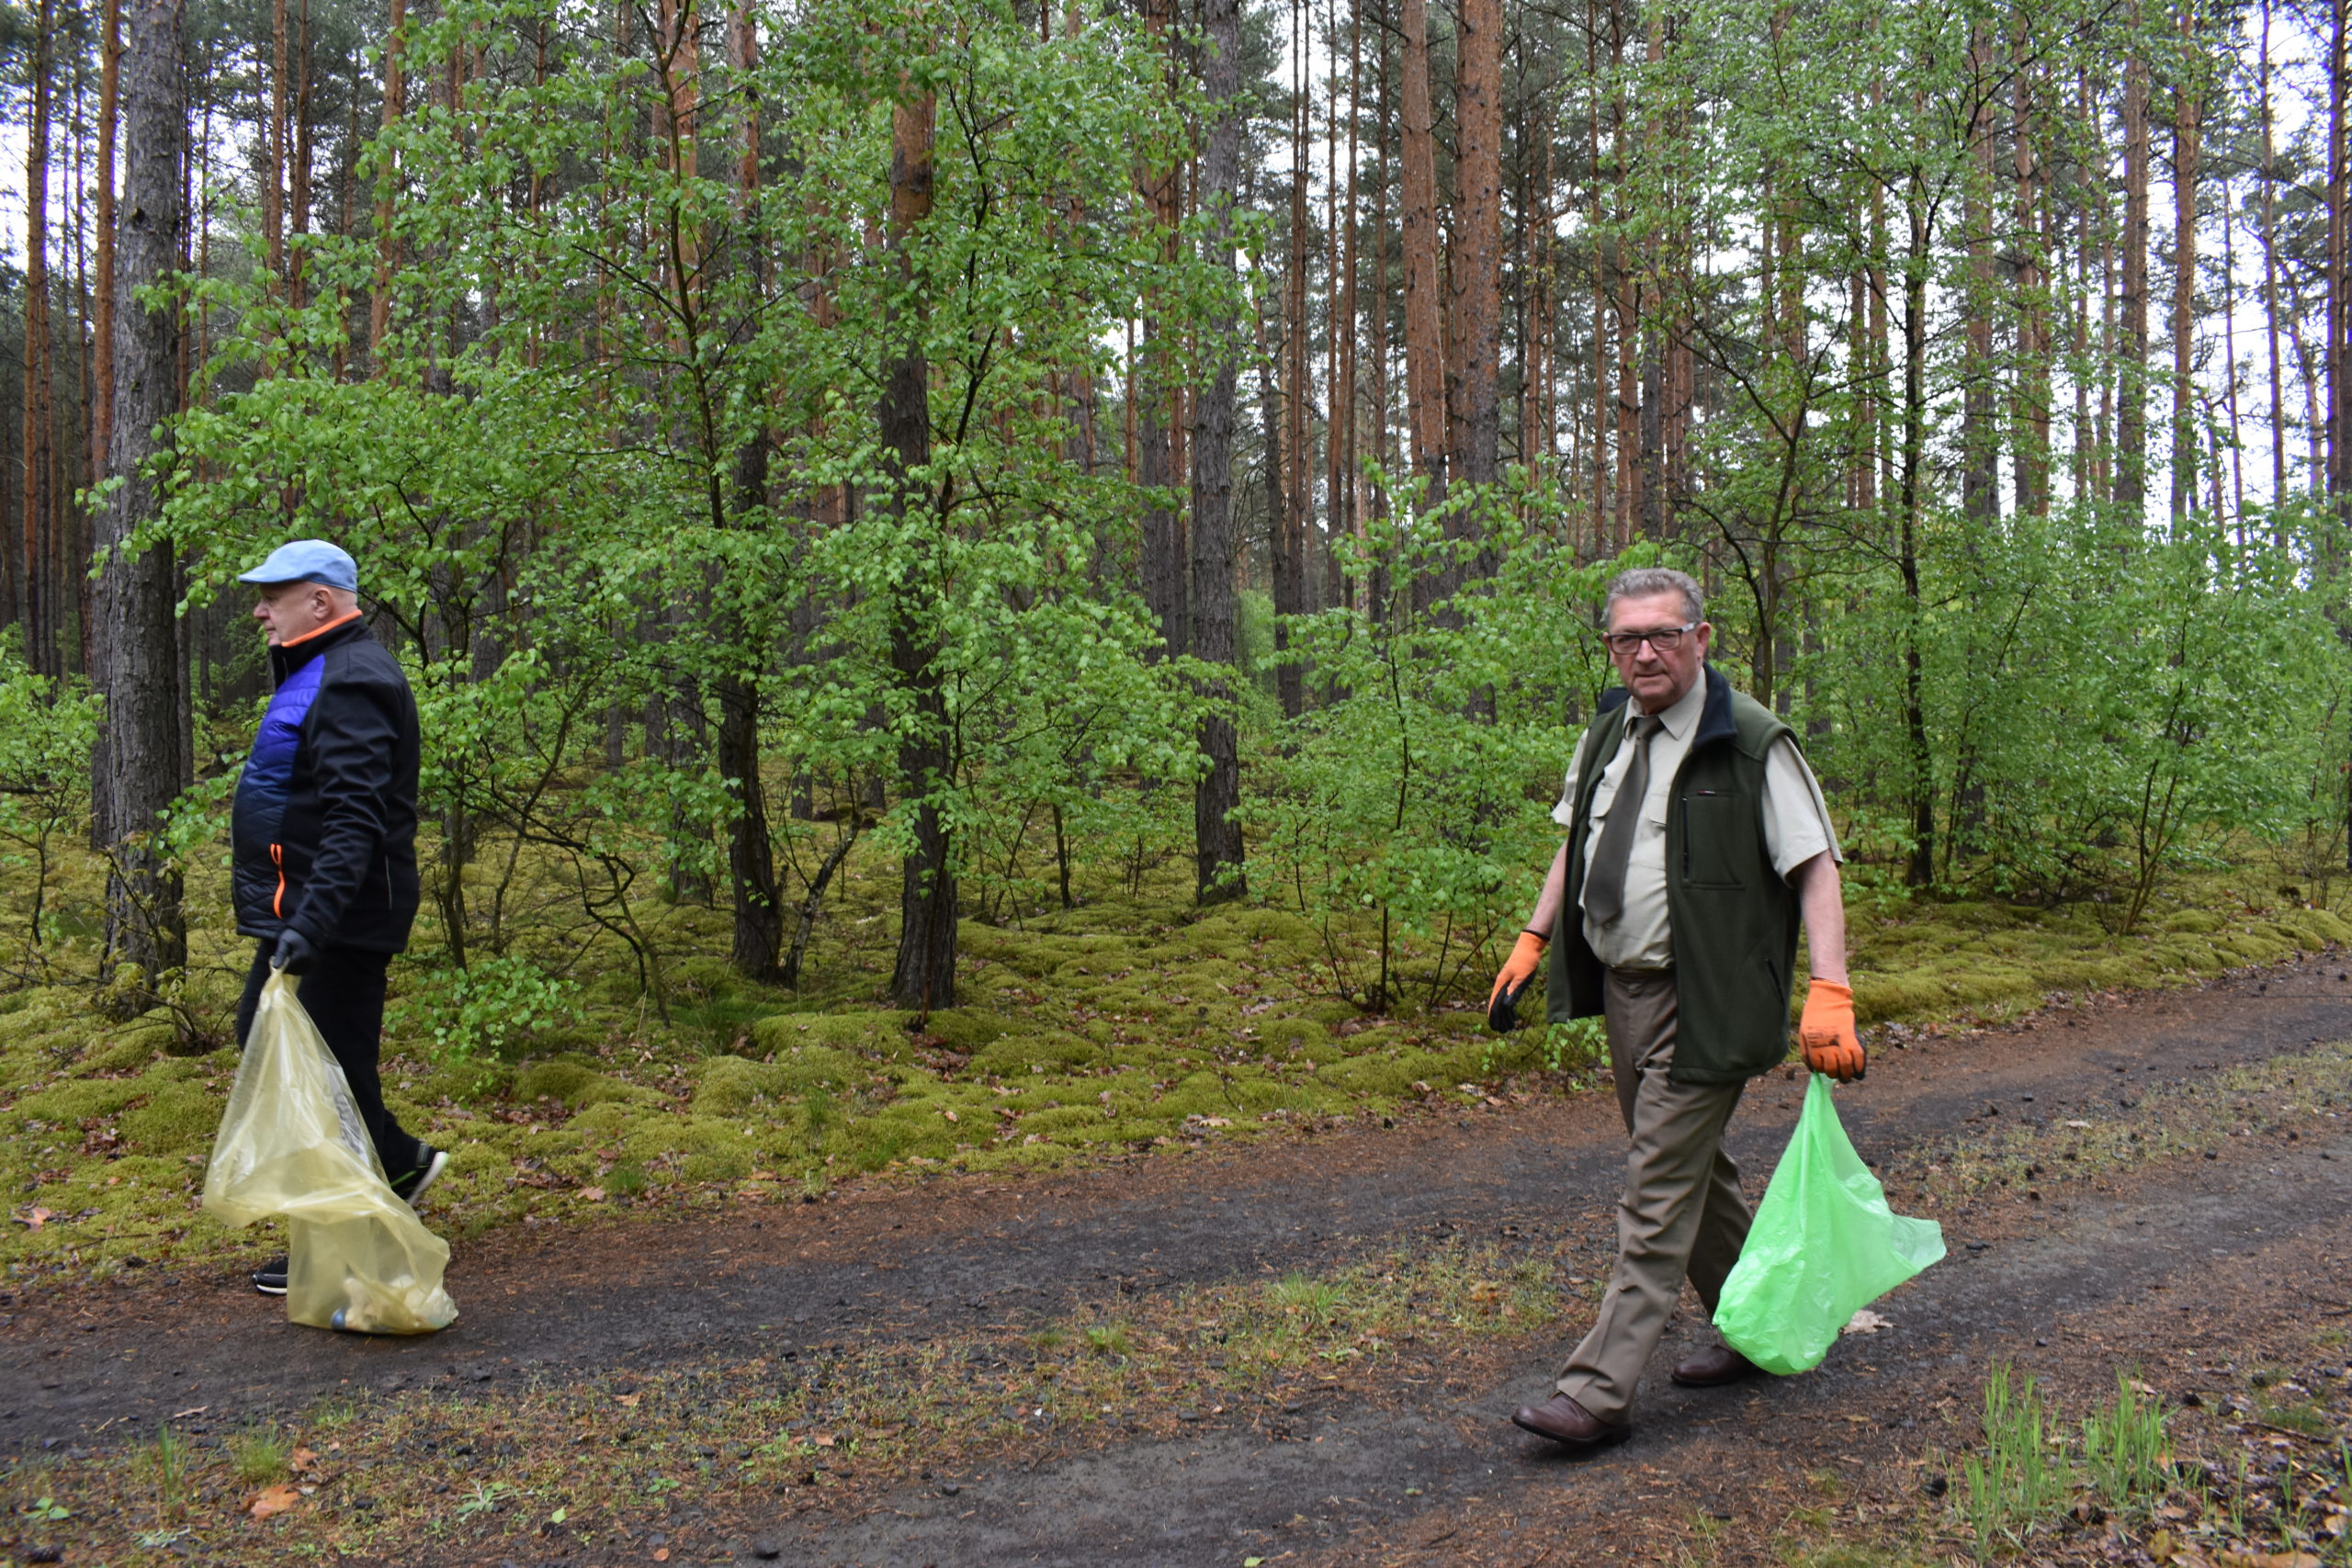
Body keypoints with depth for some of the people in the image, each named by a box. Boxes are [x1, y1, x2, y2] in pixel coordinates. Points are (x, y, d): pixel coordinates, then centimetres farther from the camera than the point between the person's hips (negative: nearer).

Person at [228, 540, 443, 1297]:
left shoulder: (351, 684, -19)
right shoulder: (317, 674, 16)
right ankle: (400, 1162, 26)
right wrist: (292, 917, 21)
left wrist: (310, 921, -35)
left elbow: (353, 821, -28)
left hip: (337, 920, -11)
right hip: (302, 910, 11)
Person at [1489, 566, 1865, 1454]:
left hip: (1699, 1005, -8)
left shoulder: (1751, 742, -13)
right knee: (1693, 1169, 19)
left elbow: (1815, 869, -16)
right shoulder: (1607, 736, 9)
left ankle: (1599, 1393, -3)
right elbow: (1577, 844, 22)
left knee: (1660, 1190, -6)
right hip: (1620, 989, 8)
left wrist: (1829, 992, -26)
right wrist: (1534, 939, 16)